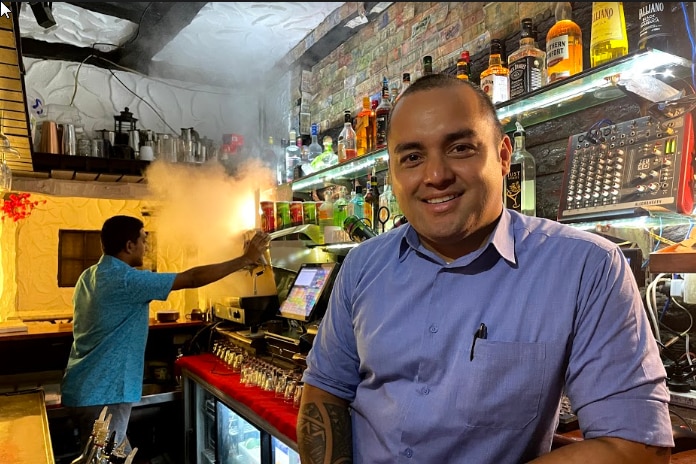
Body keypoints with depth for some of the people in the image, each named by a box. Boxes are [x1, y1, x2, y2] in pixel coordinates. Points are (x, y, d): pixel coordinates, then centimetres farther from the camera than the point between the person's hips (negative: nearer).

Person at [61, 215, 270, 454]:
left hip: (84, 389, 10)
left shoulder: (89, 276, 6)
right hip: (101, 395, -10)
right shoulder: (126, 280, -23)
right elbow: (191, 279, -22)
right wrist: (245, 259, -16)